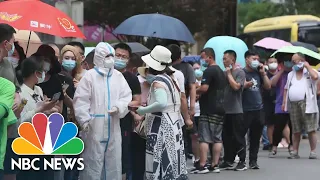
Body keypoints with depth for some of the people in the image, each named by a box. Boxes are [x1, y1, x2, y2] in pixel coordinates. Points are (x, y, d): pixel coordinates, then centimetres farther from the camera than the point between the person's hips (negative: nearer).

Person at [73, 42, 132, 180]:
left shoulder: (118, 76, 8)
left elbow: (127, 97, 6)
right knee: (93, 163, 0)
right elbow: (81, 100, -9)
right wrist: (84, 120, -18)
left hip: (113, 128, 5)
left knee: (113, 163, 12)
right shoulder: (90, 76, -5)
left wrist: (118, 107, -14)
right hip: (94, 127, -4)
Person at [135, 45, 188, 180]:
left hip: (161, 126, -9)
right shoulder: (169, 78, 13)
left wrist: (143, 110, -15)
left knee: (161, 165, -7)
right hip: (173, 124, 9)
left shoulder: (158, 80, -13)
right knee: (171, 163, 10)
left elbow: (161, 103, -26)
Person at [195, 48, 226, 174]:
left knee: (204, 138, -7)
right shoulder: (221, 71, 18)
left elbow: (204, 88, -21)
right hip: (220, 108, 9)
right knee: (217, 138, 7)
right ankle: (215, 165, 7)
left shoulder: (209, 71, -12)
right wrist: (200, 94, 21)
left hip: (209, 109, -9)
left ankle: (202, 165, -10)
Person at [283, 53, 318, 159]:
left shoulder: (309, 72, 4)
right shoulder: (291, 75, 21)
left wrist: (307, 66, -7)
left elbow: (315, 76, -20)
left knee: (311, 129, -6)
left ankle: (313, 151, -3)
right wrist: (284, 102, 12)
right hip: (293, 105, 5)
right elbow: (286, 89, 22)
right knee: (295, 130, 7)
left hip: (306, 104, -5)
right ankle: (295, 152, 11)